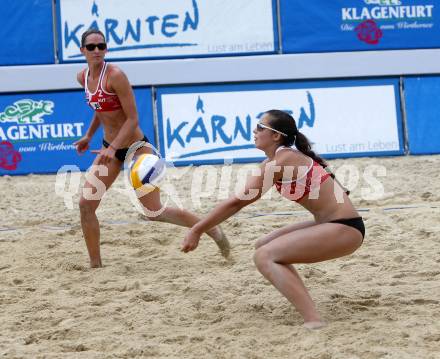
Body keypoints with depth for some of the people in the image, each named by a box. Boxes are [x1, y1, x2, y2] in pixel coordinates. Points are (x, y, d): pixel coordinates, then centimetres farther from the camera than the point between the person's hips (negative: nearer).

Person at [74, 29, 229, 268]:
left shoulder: (115, 75, -21)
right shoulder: (83, 78, 1)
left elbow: (132, 119, -22)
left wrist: (113, 148, -31)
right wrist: (89, 136, 19)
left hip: (135, 147, -7)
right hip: (110, 149, 7)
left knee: (155, 213, -4)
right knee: (85, 205, -6)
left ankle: (213, 231, 14)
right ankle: (95, 264, 7)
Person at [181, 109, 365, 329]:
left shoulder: (280, 162, -14)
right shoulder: (280, 159, 14)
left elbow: (237, 202, -14)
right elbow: (238, 201, 18)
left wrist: (197, 230, -8)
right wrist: (200, 227, 14)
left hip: (344, 229, -10)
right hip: (331, 225, 10)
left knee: (264, 257, -17)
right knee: (265, 247, 16)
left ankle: (313, 322, -30)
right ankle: (304, 305, 12)